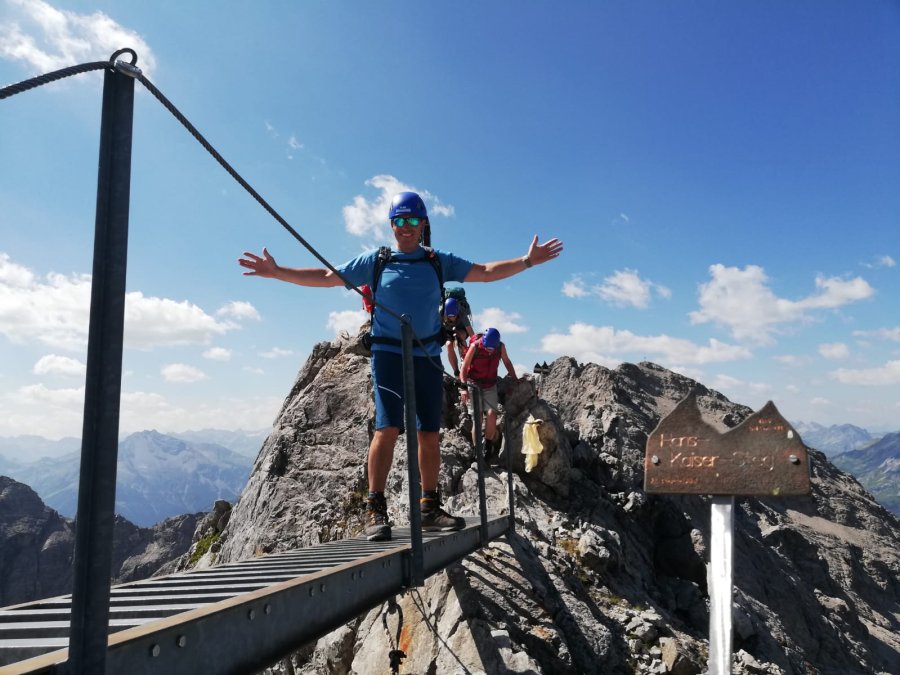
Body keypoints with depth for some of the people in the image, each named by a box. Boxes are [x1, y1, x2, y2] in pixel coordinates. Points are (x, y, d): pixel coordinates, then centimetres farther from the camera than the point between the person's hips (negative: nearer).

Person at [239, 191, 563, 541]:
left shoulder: (439, 262, 11)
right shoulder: (375, 261, 6)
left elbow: (485, 272, 7)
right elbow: (327, 277, 6)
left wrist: (526, 261, -3)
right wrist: (277, 272, 0)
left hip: (428, 357, 3)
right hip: (388, 354, -3)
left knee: (430, 434, 5)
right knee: (387, 428, -13)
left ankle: (430, 509, 15)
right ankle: (376, 510, -6)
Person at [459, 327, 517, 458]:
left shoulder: (501, 347, -12)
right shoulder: (475, 347, -20)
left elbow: (507, 362, 9)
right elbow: (464, 369, -14)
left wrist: (515, 379, 5)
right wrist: (464, 388, -22)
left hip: (490, 386, 2)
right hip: (474, 385, -2)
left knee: (491, 414, -14)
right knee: (477, 418, -8)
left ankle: (488, 445, 6)